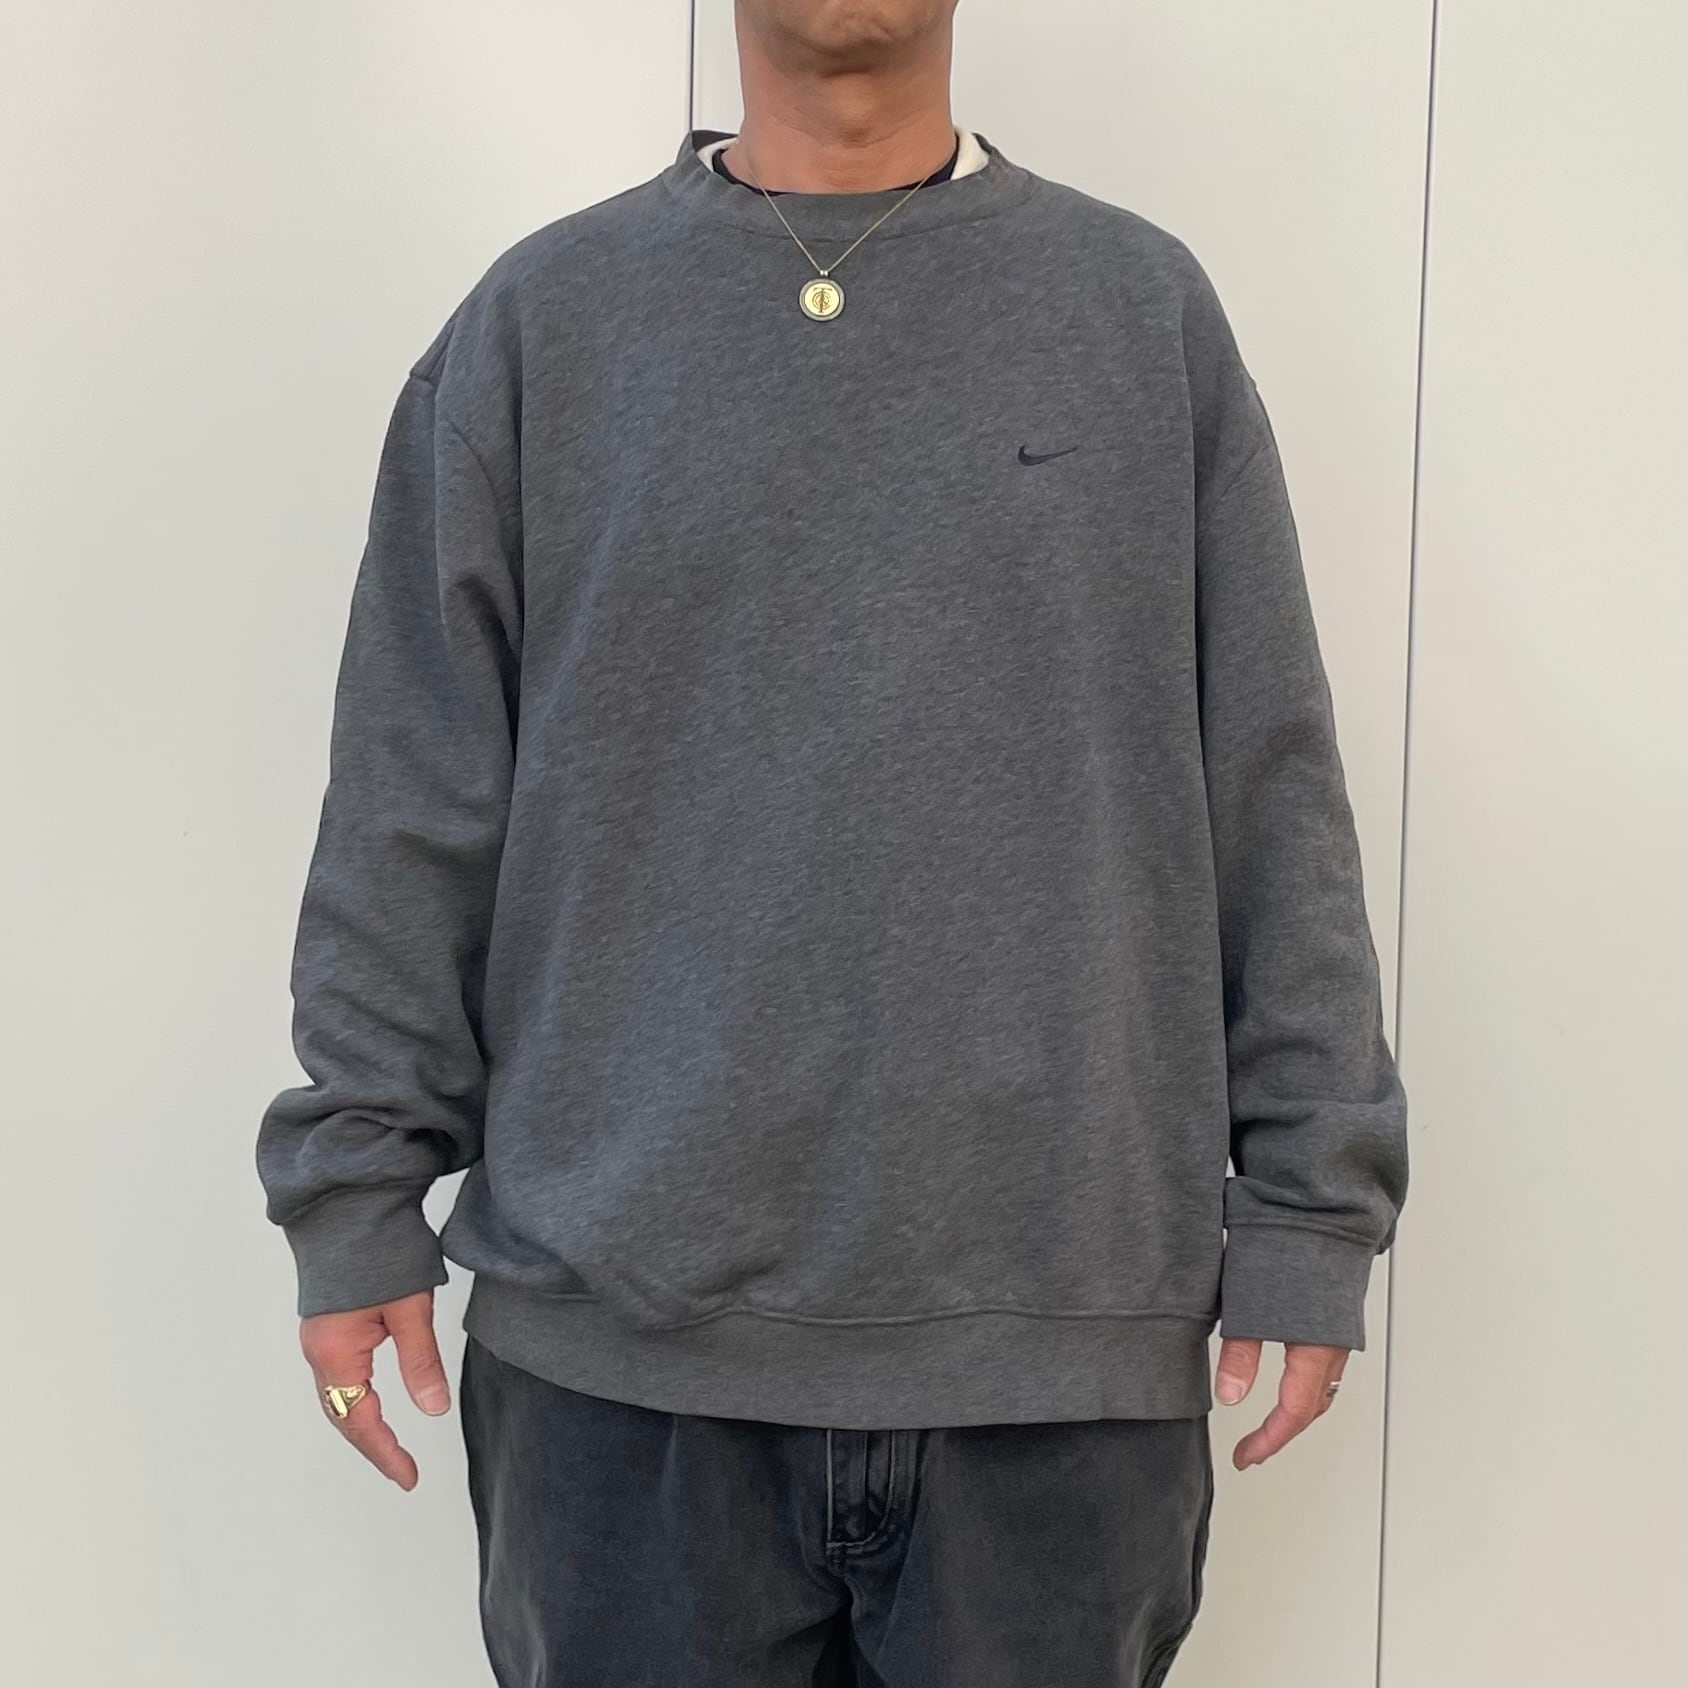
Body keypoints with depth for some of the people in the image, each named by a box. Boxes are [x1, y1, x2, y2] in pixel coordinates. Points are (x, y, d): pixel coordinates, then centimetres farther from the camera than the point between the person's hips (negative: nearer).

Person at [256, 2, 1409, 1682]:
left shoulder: (1145, 306, 7)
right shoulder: (539, 319, 6)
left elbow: (1274, 805, 4)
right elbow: (412, 817, 5)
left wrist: (1307, 1218, 0)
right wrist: (358, 1196, 1)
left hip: (1067, 1340, 1)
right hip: (623, 1332, 0)